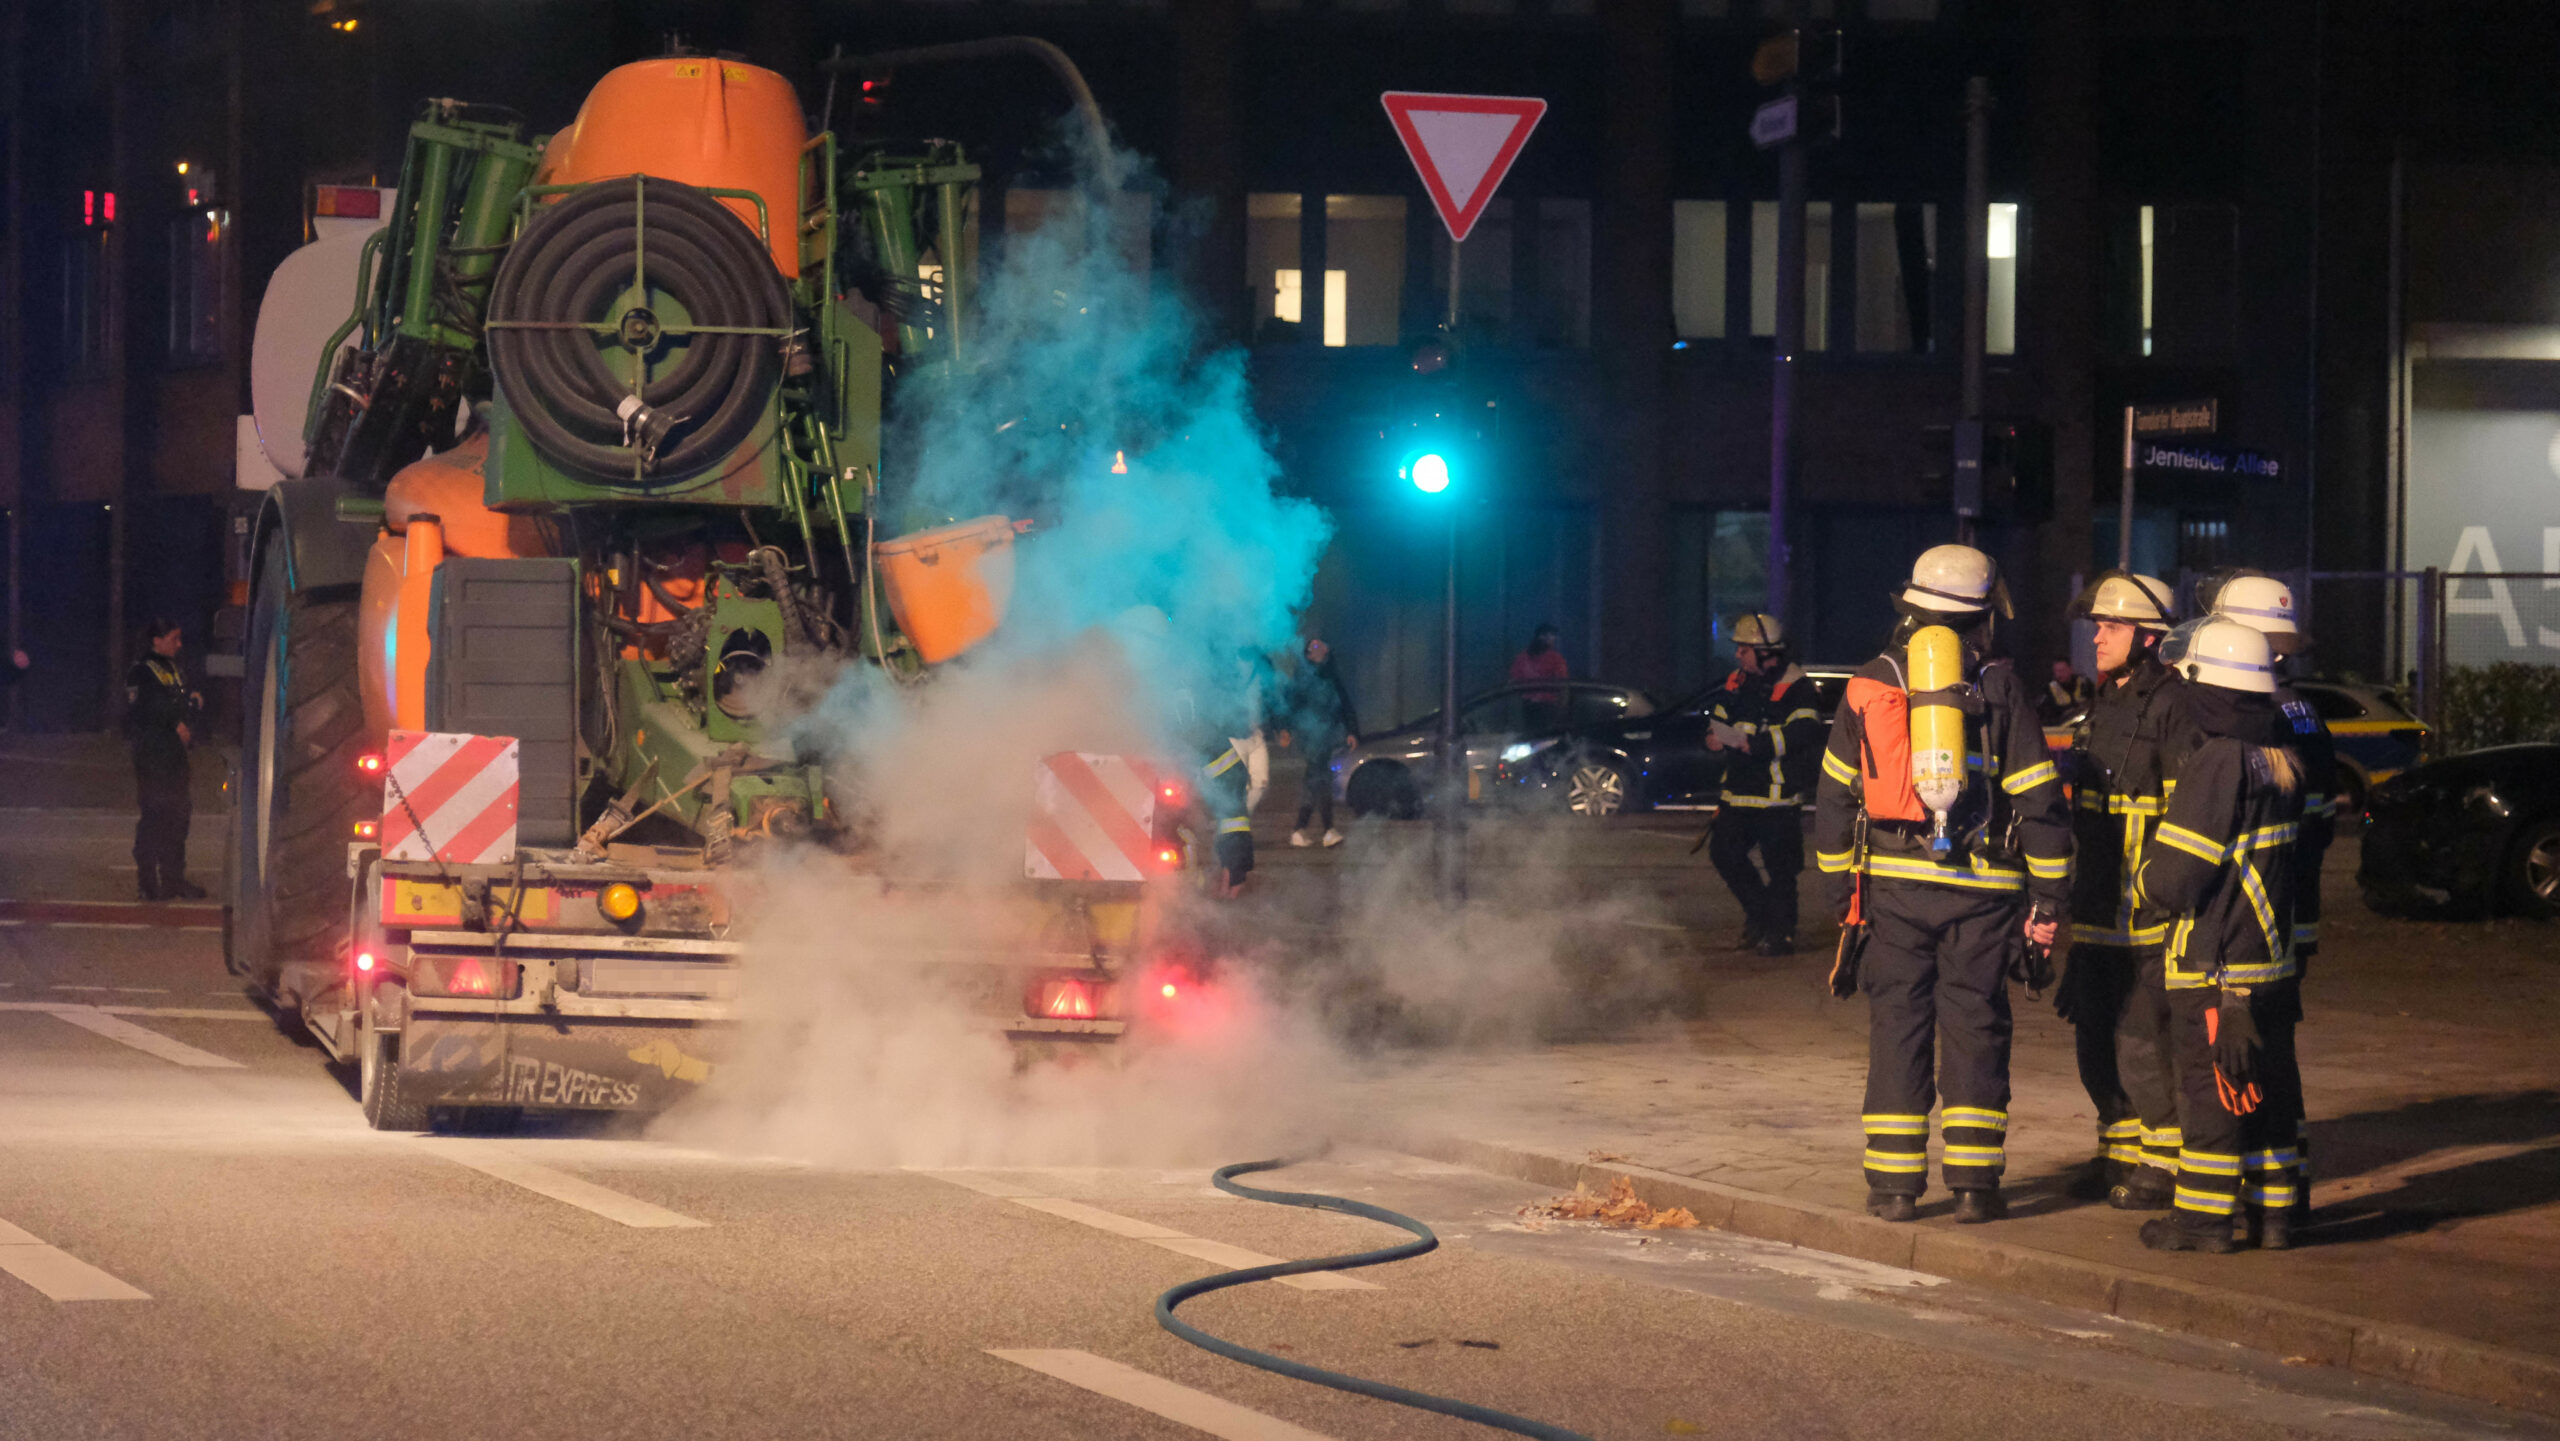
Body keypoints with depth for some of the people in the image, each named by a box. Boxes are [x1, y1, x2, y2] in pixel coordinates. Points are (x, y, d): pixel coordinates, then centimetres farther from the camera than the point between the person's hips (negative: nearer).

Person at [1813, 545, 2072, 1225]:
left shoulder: (1869, 685, 6)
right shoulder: (2000, 691, -1)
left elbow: (1835, 796, 9)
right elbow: (2039, 802, -4)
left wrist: (1841, 888, 17)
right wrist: (2048, 898, 2)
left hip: (1893, 885, 1)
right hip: (1981, 889, -1)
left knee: (1897, 1025, 6)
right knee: (1975, 1029, 5)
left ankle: (1894, 1182, 5)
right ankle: (1974, 1182, 3)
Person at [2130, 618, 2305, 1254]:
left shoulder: (2217, 765, -18)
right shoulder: (2280, 759, 8)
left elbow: (2174, 875, -20)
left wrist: (2144, 888, 2)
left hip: (2213, 965, -8)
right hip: (2272, 961, 8)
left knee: (2210, 1089, -1)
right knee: (2263, 1091, 13)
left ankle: (2203, 1214, 3)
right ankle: (2273, 1210, 18)